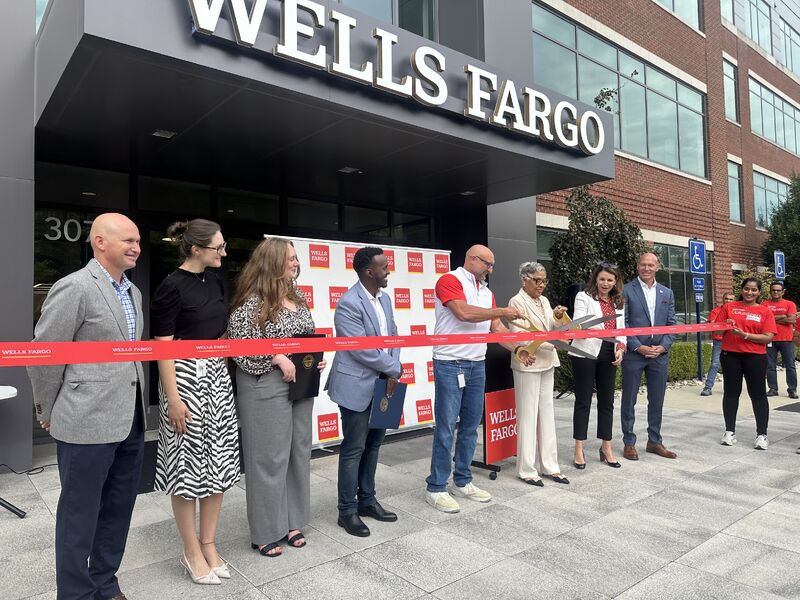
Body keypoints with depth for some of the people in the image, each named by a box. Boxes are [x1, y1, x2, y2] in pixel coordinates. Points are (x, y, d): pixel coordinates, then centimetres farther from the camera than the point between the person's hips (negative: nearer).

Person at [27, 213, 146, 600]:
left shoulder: (133, 292, 12)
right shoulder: (74, 288, -13)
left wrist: (136, 409, 16)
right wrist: (48, 413, 2)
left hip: (130, 422, 8)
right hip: (87, 423, -7)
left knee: (118, 509, 17)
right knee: (80, 514, 8)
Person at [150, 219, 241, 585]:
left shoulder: (214, 281, 8)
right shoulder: (172, 287, -13)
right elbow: (163, 346, -14)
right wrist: (173, 398, -17)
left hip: (217, 376, 7)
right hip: (186, 377, -7)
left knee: (218, 461, 11)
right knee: (188, 464, 4)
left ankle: (209, 544, 26)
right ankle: (191, 552, 21)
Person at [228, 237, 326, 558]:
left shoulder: (298, 297, 11)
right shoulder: (252, 301, -12)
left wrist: (317, 359, 3)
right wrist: (277, 357, -20)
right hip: (266, 387, -7)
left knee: (298, 451, 13)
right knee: (269, 457, 2)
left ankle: (291, 521, 29)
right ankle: (266, 532, 19)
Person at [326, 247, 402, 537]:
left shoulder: (384, 298, 9)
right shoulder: (349, 303, -17)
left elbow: (393, 337, 9)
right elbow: (361, 349, -21)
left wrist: (393, 374, -4)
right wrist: (394, 369, -11)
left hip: (381, 384, 8)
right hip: (357, 387, -8)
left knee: (373, 444, 16)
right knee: (354, 448, 2)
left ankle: (367, 500, 31)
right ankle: (347, 511, 17)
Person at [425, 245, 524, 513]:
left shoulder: (486, 291, 16)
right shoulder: (450, 280, -7)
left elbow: (496, 327, 15)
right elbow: (464, 312, -21)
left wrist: (518, 348, 1)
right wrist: (501, 311, -13)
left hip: (477, 365, 8)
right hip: (450, 365, -8)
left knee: (470, 426, 13)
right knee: (446, 428, -3)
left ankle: (463, 481, 26)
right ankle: (436, 488, 8)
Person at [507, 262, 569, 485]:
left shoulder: (544, 301, 13)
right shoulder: (516, 302, -9)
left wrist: (557, 318, -7)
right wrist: (549, 341, -23)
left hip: (546, 364, 7)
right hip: (527, 364, -7)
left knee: (547, 415, 11)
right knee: (528, 416, -1)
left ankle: (549, 466, 19)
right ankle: (527, 470, 9)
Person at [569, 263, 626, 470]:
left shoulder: (619, 302, 14)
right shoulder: (583, 297, -3)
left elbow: (621, 329, 15)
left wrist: (620, 347, -3)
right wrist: (593, 329, -32)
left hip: (608, 356, 5)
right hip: (586, 354, -5)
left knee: (607, 401, 10)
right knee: (583, 400, 1)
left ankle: (606, 447, 21)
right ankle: (579, 449, 9)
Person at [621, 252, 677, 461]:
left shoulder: (667, 293, 11)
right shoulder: (626, 290, -3)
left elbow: (671, 324, 9)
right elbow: (622, 323, -7)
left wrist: (663, 346, -6)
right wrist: (638, 347, -13)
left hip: (659, 353, 4)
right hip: (634, 353, -4)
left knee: (657, 400, 11)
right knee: (629, 400, 4)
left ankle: (654, 441, 25)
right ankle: (629, 443, 15)